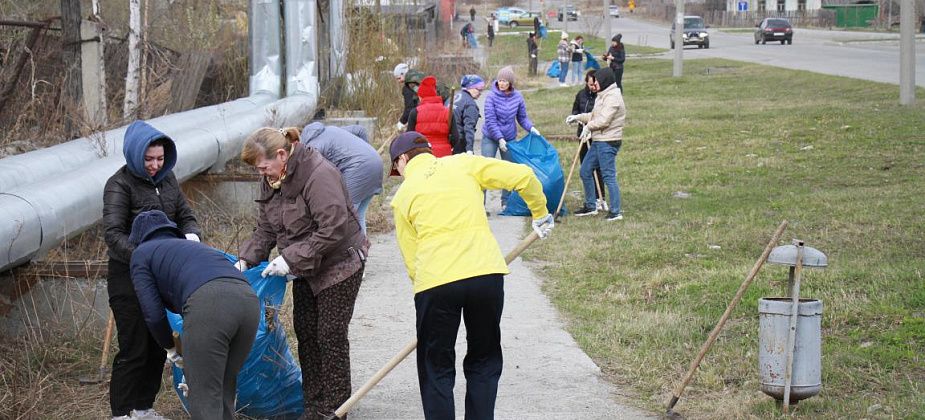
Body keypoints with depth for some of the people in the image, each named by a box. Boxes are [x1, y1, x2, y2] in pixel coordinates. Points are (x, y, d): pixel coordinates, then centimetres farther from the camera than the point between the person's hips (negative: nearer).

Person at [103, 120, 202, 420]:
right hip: (128, 275, -6)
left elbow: (185, 215, 8)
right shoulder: (120, 184, -15)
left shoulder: (166, 177, 5)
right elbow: (114, 234, -25)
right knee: (134, 348, -3)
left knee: (158, 346, 11)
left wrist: (191, 236, -15)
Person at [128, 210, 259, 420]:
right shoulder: (193, 245, 42)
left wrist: (171, 350, 33)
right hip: (249, 298, 6)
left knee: (204, 396, 1)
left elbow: (154, 314, 15)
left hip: (208, 303, -6)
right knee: (223, 391, 20)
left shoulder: (142, 253, 25)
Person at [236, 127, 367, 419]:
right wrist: (246, 259, -8)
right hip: (305, 268, 9)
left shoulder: (319, 174, -27)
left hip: (339, 264, -8)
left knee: (331, 335, -5)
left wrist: (291, 259, -28)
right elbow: (265, 229, 8)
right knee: (305, 332, 9)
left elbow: (333, 228, -30)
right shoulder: (271, 181, 2)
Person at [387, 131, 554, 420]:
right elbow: (523, 176, 7)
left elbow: (411, 258, 12)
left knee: (436, 368, 12)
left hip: (435, 281, -1)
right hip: (487, 273, 1)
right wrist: (540, 214, 22)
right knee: (484, 363, 16)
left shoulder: (403, 196, 13)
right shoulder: (464, 164, 13)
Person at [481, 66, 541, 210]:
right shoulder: (492, 97, -15)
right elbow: (490, 120, -17)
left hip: (509, 138, 4)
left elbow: (522, 117, 7)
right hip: (490, 138, -4)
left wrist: (531, 128, -12)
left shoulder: (517, 97, -4)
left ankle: (506, 202, 21)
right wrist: (499, 138, -23)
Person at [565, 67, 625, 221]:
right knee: (585, 171, 14)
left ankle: (616, 211, -3)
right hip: (598, 141, 11)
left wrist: (588, 127, -9)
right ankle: (590, 206, 24)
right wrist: (578, 117, 16)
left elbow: (603, 120, -22)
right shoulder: (603, 96, 17)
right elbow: (594, 115, 23)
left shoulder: (612, 97, -16)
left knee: (609, 176, -8)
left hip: (608, 142, -11)